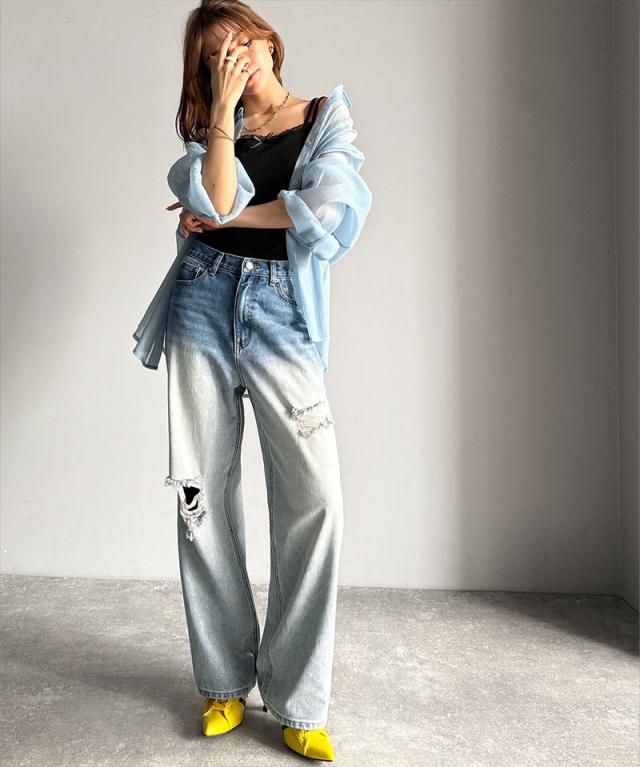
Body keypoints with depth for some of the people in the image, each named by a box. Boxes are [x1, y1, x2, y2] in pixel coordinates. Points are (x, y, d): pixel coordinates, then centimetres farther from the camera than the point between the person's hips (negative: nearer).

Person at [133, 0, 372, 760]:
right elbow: (215, 202, -7)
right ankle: (225, 683, 16)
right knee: (203, 492, 0)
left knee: (314, 496, -13)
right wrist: (224, 108, -1)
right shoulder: (210, 127, 17)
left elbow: (329, 209, -10)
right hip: (204, 302, 3)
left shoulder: (328, 115, 12)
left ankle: (298, 702, 2)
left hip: (281, 314, -2)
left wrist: (226, 218, -2)